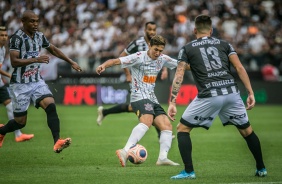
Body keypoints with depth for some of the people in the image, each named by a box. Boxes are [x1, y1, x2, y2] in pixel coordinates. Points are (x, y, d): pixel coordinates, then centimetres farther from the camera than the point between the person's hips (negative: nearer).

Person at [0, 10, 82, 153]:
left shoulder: (40, 36, 7)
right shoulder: (17, 38, -14)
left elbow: (53, 50, 24)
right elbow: (14, 62, -23)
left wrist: (71, 62, 26)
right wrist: (36, 60, -30)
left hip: (37, 81, 5)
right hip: (20, 84, -5)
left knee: (51, 106, -20)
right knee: (20, 122, 2)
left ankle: (57, 142, -28)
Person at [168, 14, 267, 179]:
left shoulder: (187, 49, 14)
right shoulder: (224, 44, 18)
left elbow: (179, 76, 4)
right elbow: (240, 68, 8)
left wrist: (172, 102, 1)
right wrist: (251, 93, 9)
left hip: (208, 96, -3)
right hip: (231, 92, 3)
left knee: (183, 129, 12)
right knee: (247, 130, 23)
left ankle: (189, 171, 2)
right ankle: (261, 169, 28)